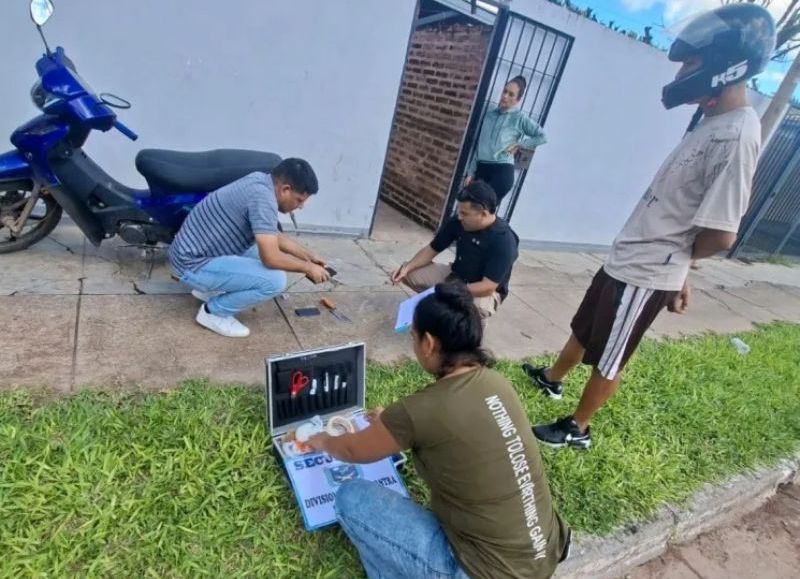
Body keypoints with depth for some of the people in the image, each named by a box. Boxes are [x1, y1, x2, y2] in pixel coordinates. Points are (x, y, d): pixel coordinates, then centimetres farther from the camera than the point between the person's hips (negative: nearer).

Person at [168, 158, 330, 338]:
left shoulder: (260, 181, 4)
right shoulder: (263, 197, -25)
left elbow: (273, 236, 16)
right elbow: (271, 258, -28)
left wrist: (307, 255, 13)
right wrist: (307, 267, -12)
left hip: (194, 250, 10)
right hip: (193, 265, -10)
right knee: (275, 280, -22)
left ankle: (208, 289, 20)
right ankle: (213, 312, -1)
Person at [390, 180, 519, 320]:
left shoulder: (504, 241, -29)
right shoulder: (458, 221, -13)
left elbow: (487, 287, -31)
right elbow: (432, 249, -3)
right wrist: (407, 267, -20)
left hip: (485, 292, -5)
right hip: (455, 275, 5)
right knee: (409, 273, -10)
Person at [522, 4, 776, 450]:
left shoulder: (735, 136, -22)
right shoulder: (713, 124, 9)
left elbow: (721, 234, -24)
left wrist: (676, 259, -4)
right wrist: (677, 267, 11)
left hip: (646, 275, -9)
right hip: (626, 261, 9)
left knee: (608, 359, 9)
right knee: (584, 330, 26)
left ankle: (577, 429, 31)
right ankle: (552, 378, 50)